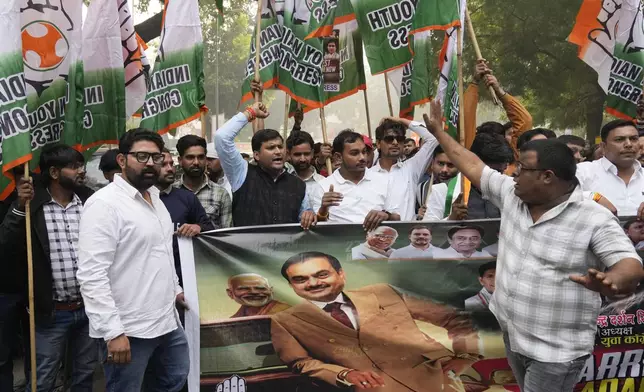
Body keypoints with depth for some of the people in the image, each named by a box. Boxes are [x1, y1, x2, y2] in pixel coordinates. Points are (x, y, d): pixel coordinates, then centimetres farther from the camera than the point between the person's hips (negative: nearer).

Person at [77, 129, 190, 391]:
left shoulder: (155, 198, 13)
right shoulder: (104, 204, -15)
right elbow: (92, 275, -22)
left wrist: (175, 289, 22)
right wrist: (113, 331, -25)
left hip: (167, 322, 8)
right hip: (128, 330, -8)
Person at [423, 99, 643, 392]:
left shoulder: (595, 220, -18)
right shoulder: (512, 194, 0)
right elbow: (473, 167, 11)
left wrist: (611, 282, -49)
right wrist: (438, 131, 16)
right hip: (512, 334, 7)